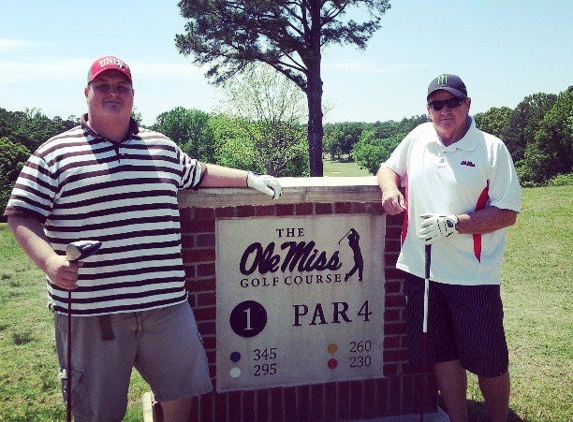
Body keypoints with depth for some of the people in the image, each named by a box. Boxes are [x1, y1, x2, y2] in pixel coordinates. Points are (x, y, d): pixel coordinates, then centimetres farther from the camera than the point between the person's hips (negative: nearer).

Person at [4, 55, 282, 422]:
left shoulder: (164, 148, 13)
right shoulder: (55, 154, 0)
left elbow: (199, 173, 29)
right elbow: (22, 216, -2)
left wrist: (250, 178, 21)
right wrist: (50, 261, -18)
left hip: (166, 303, 3)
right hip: (91, 312, -3)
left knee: (181, 391, 15)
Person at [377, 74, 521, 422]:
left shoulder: (492, 149, -6)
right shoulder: (418, 137, 8)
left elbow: (508, 213, -8)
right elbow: (388, 167, 21)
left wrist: (454, 224, -20)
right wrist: (390, 187, -3)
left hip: (473, 276, -4)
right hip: (422, 270, 4)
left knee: (489, 362, 7)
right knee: (442, 354, 14)